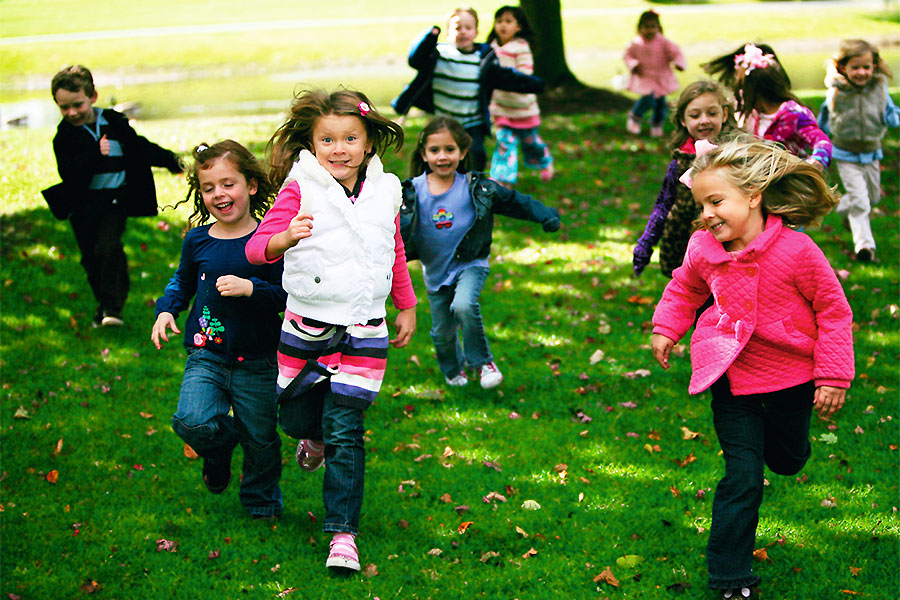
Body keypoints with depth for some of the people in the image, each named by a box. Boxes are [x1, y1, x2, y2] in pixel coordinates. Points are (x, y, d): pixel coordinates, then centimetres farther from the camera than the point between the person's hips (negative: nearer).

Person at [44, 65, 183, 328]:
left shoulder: (113, 122, 2)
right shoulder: (64, 135, -3)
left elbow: (139, 147, 16)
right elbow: (68, 172, -17)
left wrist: (171, 160, 21)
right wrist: (95, 154, -28)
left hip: (115, 199, -1)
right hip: (83, 204, 1)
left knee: (108, 248, -18)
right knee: (91, 257, 8)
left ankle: (112, 306, -15)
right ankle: (104, 304, 26)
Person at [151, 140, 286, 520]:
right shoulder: (198, 240, 3)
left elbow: (289, 295, -10)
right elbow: (182, 281, 22)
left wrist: (251, 288, -23)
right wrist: (166, 310, 6)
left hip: (257, 363, -2)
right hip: (206, 356, 2)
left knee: (260, 439, 8)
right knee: (192, 422, -21)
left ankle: (262, 504, 36)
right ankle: (218, 451, 16)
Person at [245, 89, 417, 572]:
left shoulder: (384, 192, 3)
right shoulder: (300, 189, -9)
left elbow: (396, 255, 19)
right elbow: (256, 247, -16)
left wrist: (407, 307, 24)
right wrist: (286, 238, -37)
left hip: (363, 331, 1)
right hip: (306, 327, 0)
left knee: (345, 432, -4)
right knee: (294, 413, 13)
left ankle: (343, 531, 3)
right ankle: (315, 438, 51)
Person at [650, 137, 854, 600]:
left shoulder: (795, 250, -22)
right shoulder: (703, 249, -10)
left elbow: (833, 310, -11)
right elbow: (685, 288, 15)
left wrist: (834, 376, -11)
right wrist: (665, 328, 2)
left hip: (790, 380, -1)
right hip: (732, 379, 1)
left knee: (786, 460, 23)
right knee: (741, 478, -3)